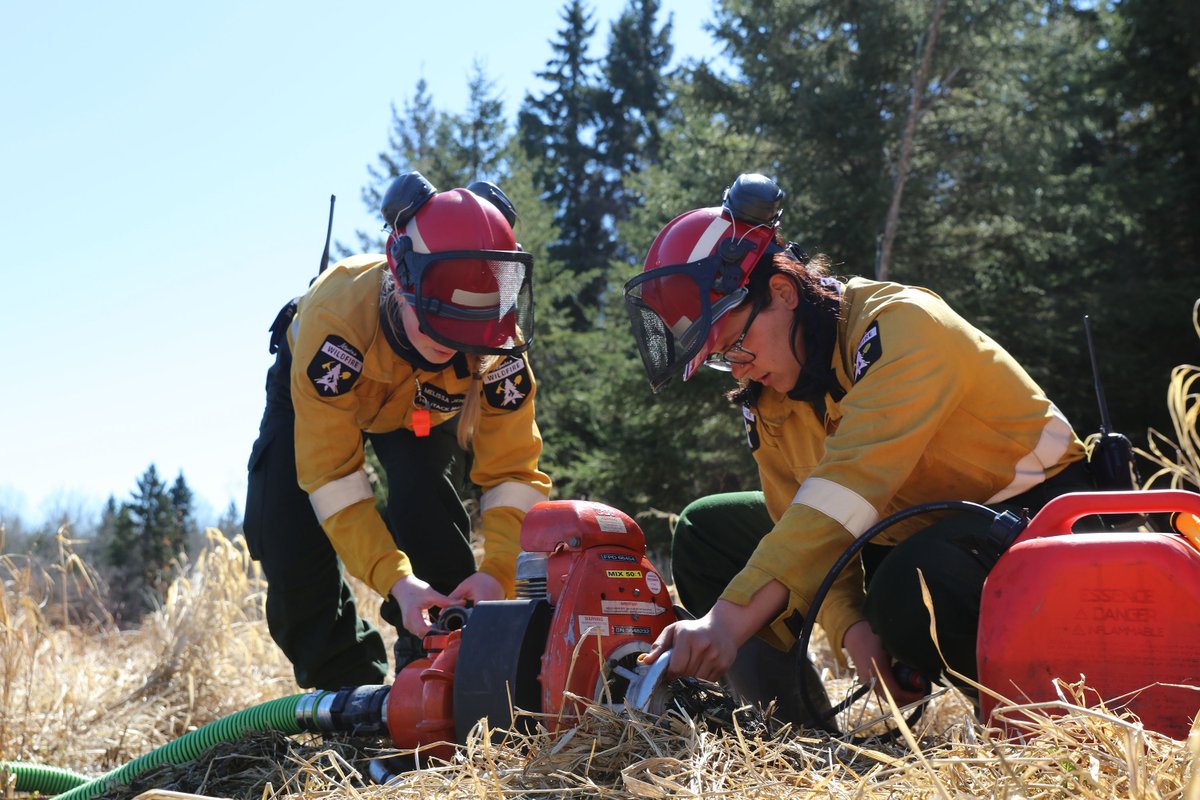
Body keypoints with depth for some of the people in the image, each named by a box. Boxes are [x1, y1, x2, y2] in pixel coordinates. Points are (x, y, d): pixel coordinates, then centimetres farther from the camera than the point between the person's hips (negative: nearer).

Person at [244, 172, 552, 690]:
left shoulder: (497, 348, -38)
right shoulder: (335, 318, -46)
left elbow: (513, 472, -30)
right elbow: (331, 473, -42)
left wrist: (498, 572, -47)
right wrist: (394, 580, -50)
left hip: (427, 408, 1)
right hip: (326, 388, -1)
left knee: (425, 508, -26)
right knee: (287, 534, -16)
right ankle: (345, 686, 3)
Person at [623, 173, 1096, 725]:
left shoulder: (900, 325, -24)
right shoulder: (766, 395, 0)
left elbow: (849, 484, -37)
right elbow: (806, 531, -7)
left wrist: (729, 621, -44)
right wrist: (850, 628, -28)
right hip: (907, 535, 8)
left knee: (910, 594, -40)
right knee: (704, 530, 0)